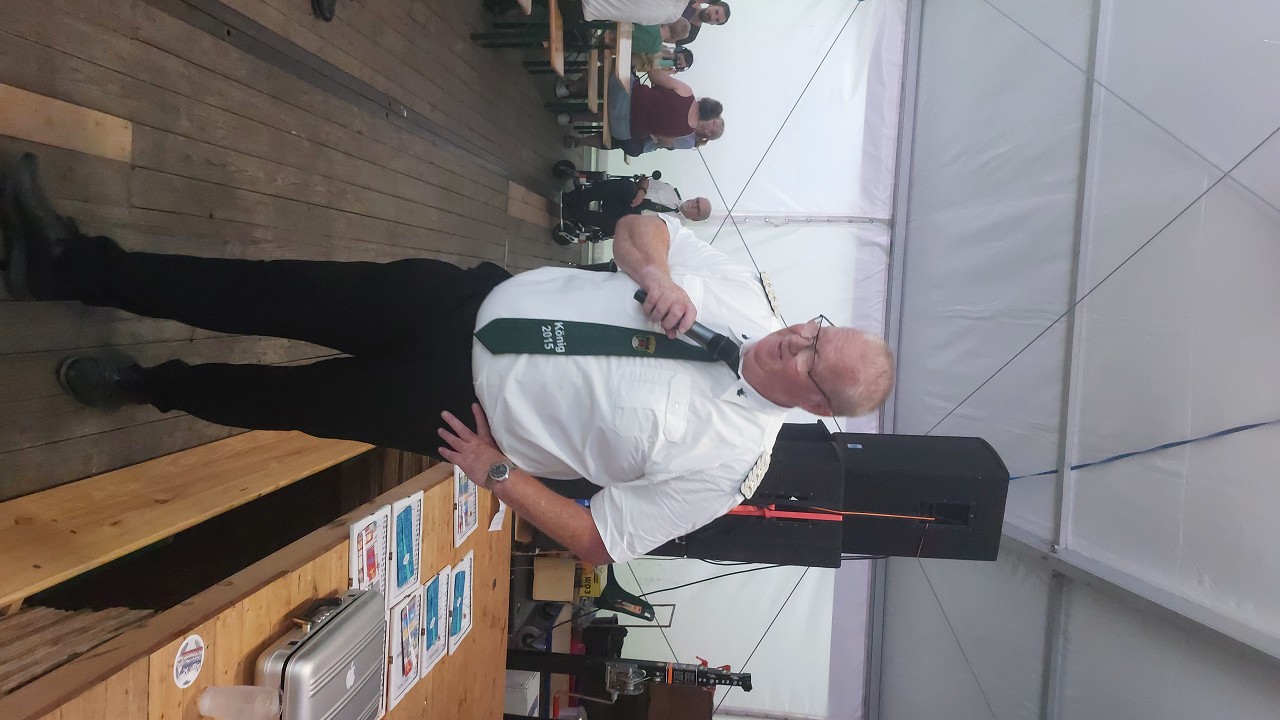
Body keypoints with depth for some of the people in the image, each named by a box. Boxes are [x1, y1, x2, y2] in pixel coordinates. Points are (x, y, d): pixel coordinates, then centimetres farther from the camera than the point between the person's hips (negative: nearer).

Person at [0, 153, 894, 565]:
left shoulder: (724, 464, -16)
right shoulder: (744, 293, -5)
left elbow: (601, 543, -12)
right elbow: (637, 227, 2)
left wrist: (496, 471, -13)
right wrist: (655, 276, -19)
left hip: (459, 403, -3)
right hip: (475, 299, 3)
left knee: (294, 398, 2)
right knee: (287, 294, -3)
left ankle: (144, 387, 32)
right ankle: (72, 263, 13)